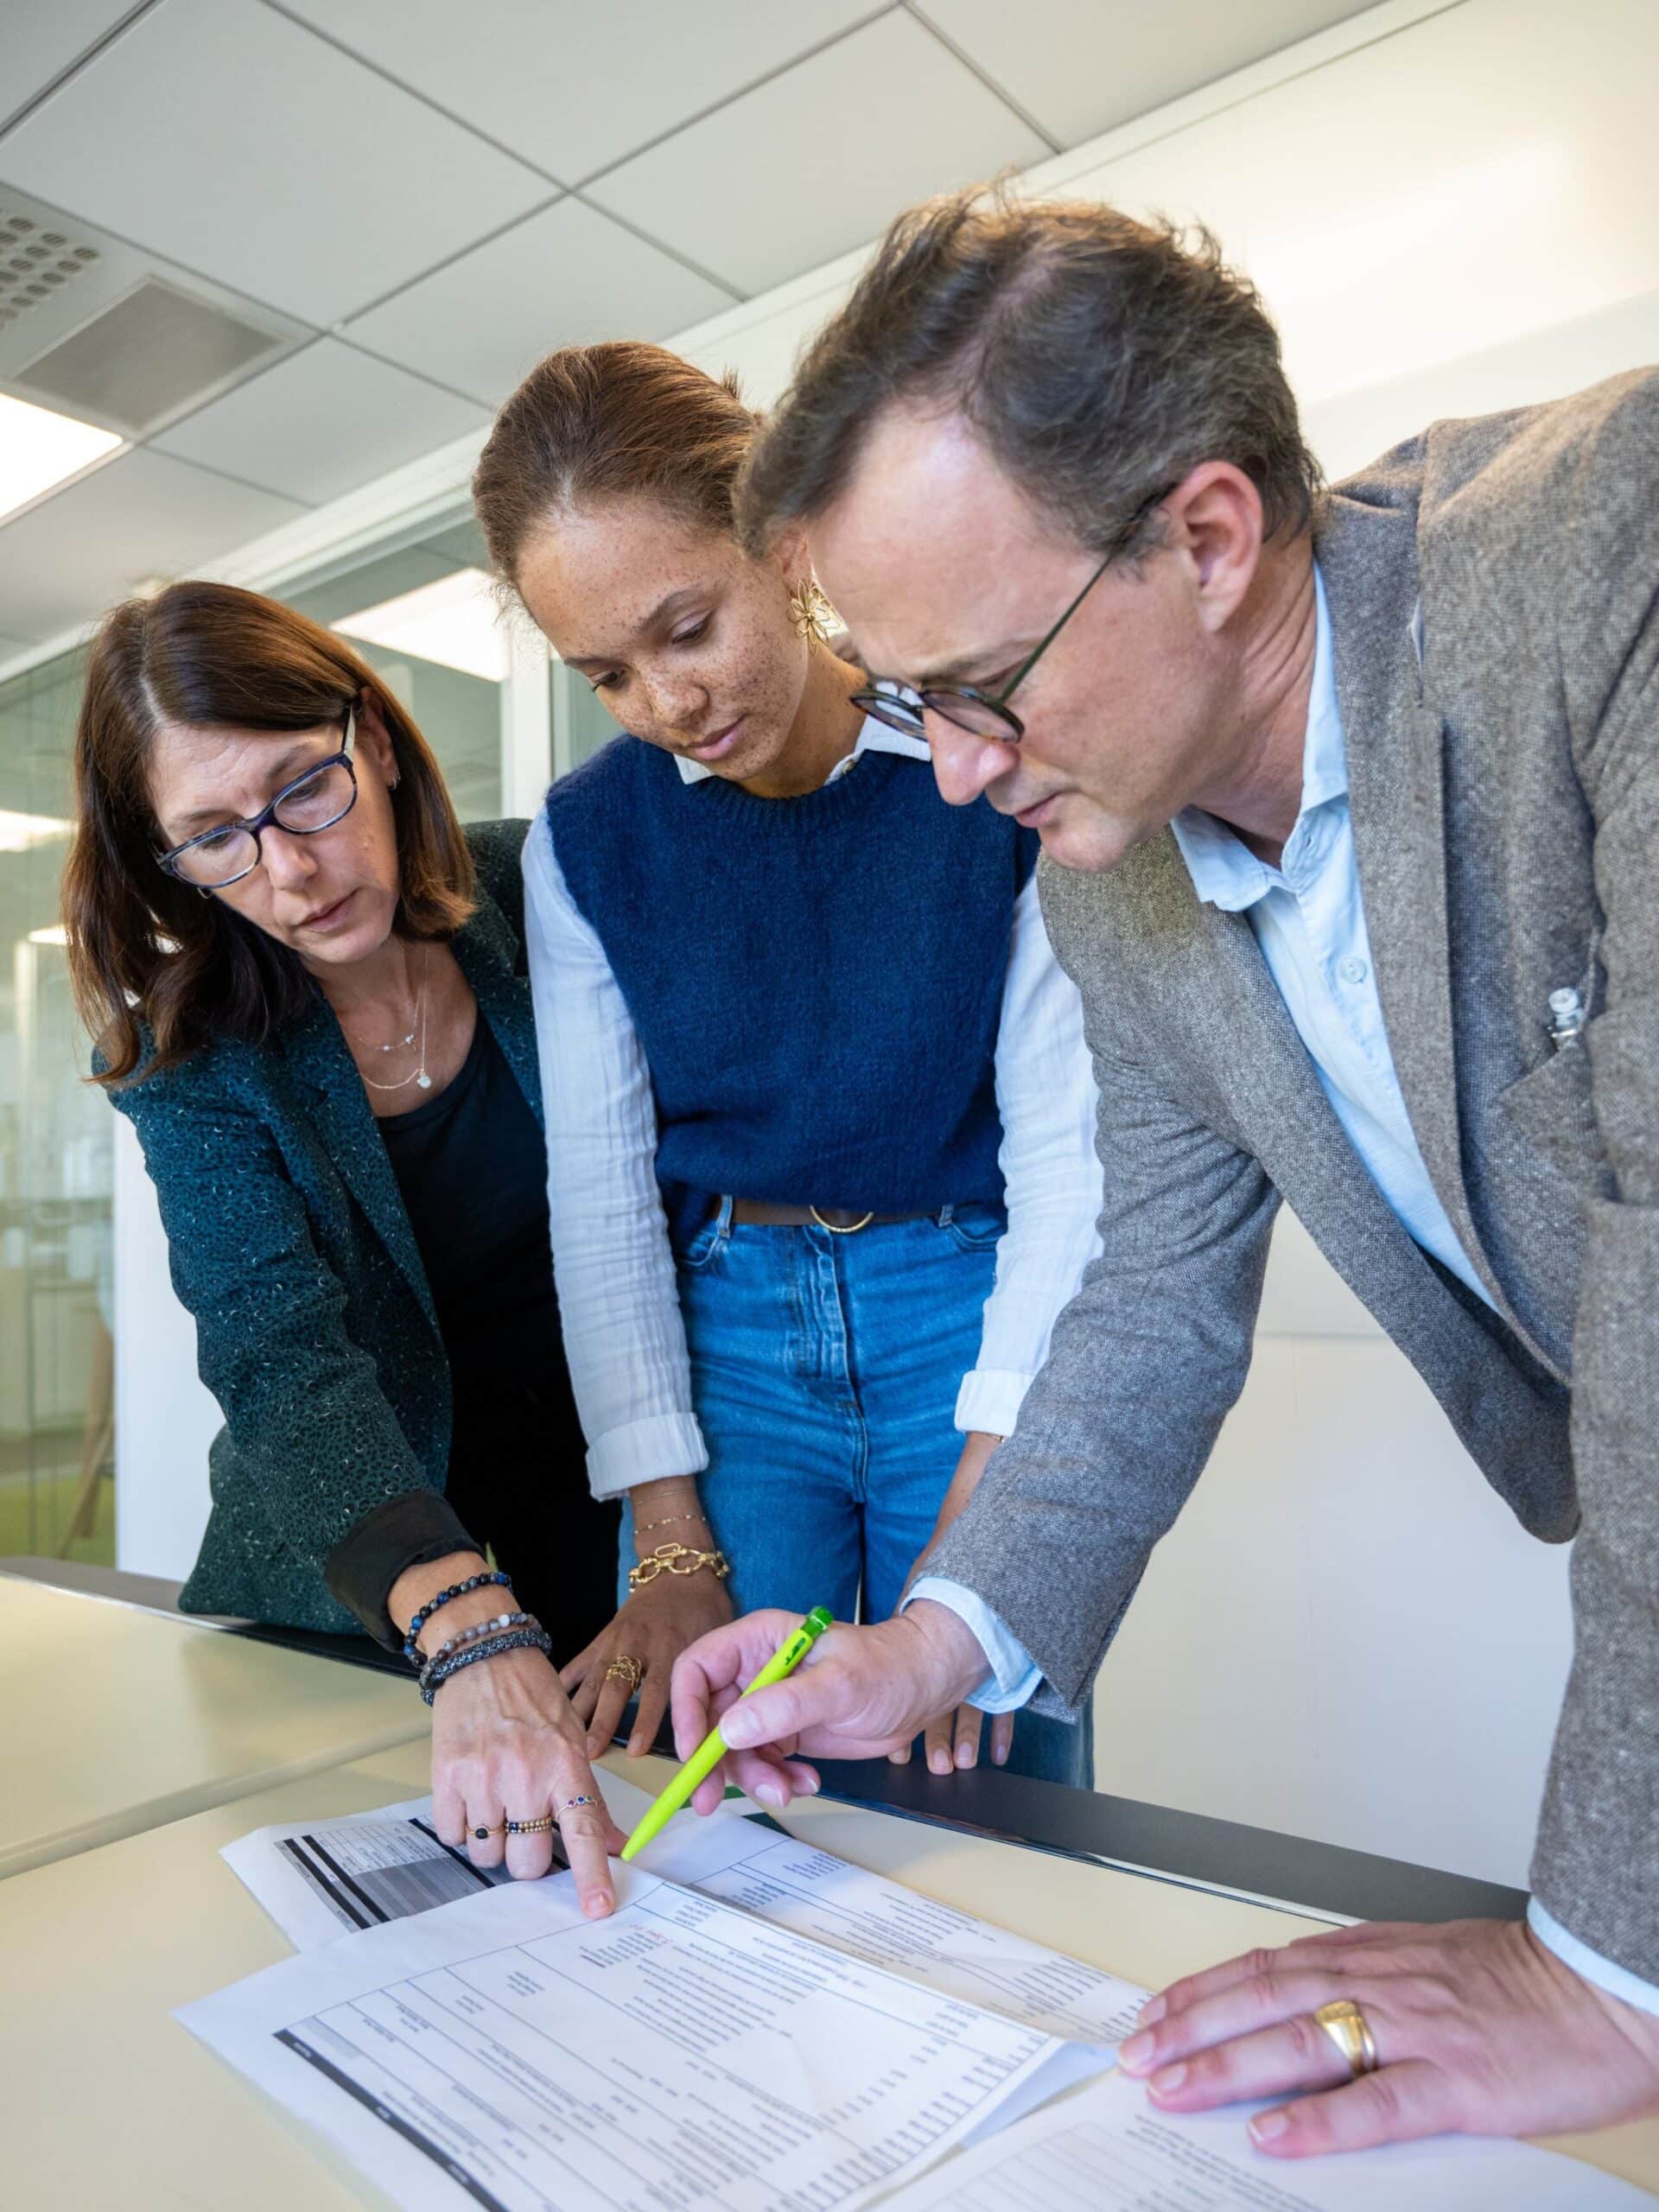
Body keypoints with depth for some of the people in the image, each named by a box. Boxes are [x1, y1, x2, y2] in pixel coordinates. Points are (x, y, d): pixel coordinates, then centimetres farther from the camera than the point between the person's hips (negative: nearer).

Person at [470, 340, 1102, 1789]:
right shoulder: (587, 840, 1)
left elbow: (1065, 1143, -9)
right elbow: (599, 1190, 0)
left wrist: (975, 1523, -15)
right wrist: (671, 1544, -6)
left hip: (977, 1315, -1)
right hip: (721, 1332, 2)